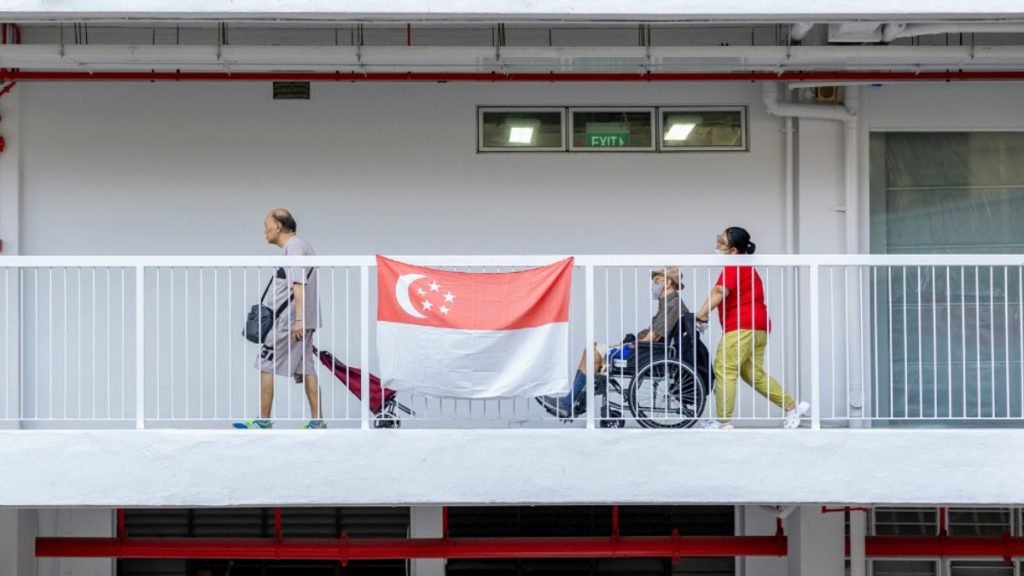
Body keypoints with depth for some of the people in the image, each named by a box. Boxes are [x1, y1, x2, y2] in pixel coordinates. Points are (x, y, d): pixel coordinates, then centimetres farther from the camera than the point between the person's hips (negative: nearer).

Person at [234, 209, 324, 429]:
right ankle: (316, 421, 3)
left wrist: (298, 319, -25)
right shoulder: (300, 246, 20)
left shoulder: (294, 246, -10)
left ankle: (263, 420, 0)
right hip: (305, 321, 10)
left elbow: (299, 285, -19)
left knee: (266, 366, -3)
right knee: (306, 368, 6)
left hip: (288, 321, -10)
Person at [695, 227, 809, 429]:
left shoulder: (734, 267, -9)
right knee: (754, 374, 14)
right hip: (758, 325, 11)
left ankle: (723, 422, -13)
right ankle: (793, 407, 13)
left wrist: (701, 315, -31)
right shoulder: (745, 267, 24)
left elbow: (720, 292, -24)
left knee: (724, 369, -11)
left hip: (743, 326, -11)